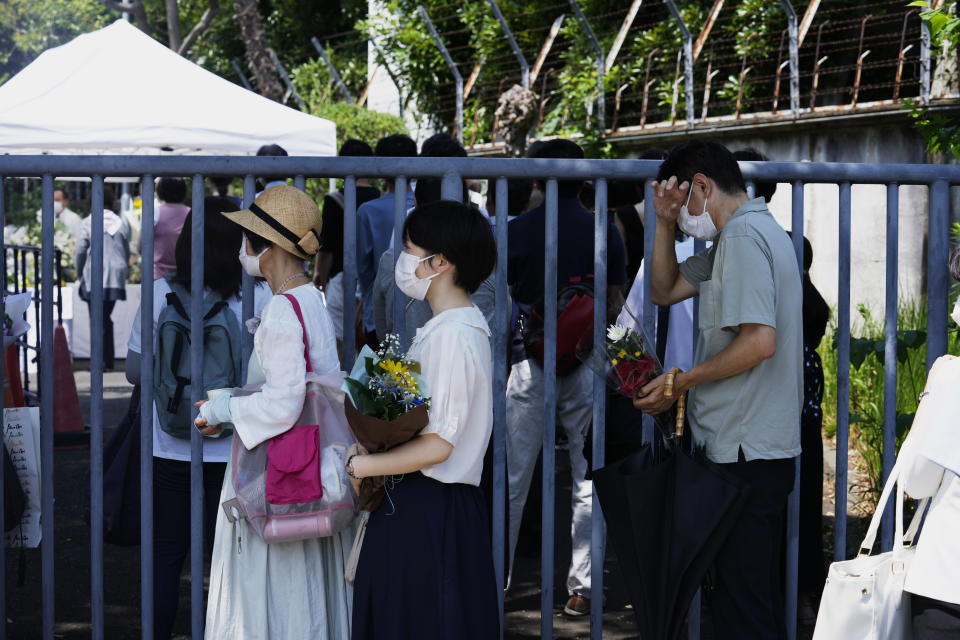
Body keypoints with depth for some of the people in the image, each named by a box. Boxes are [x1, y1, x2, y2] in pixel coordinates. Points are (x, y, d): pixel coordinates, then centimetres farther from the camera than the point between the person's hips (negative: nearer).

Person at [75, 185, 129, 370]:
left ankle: (100, 360, -11)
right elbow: (127, 252, 10)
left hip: (94, 277, -4)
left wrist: (80, 273, 11)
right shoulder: (122, 223, 5)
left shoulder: (88, 223, -5)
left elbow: (80, 251, -3)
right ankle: (108, 360, 14)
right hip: (115, 278, 4)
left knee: (96, 320, -2)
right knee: (106, 318, 15)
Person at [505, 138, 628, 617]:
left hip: (530, 363, -1)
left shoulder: (518, 230, -5)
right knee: (587, 479, 7)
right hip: (586, 363, 1)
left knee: (511, 480, 6)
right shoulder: (605, 232, 0)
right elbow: (617, 304, 3)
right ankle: (581, 587, 7)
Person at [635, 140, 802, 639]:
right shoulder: (748, 234, 19)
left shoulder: (744, 236, -15)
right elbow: (665, 291, 24)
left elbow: (759, 341, -25)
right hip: (766, 448, 11)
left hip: (745, 452, -11)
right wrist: (665, 224, 10)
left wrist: (680, 382, -15)